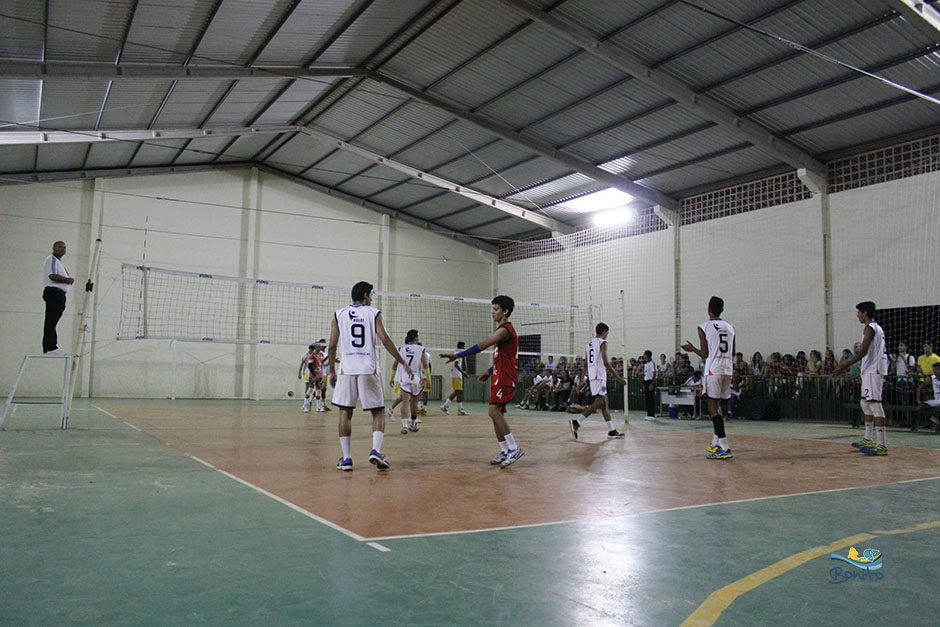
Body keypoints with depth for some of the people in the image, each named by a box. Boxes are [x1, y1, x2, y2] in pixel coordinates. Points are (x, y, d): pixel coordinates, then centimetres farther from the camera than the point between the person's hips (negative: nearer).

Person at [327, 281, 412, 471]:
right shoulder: (374, 313, 4)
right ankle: (376, 450, -9)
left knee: (345, 413, 8)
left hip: (347, 370, 2)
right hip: (369, 370, -2)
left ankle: (346, 458, 5)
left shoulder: (339, 314, 10)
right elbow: (385, 341, -4)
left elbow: (332, 345, 6)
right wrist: (403, 362, 4)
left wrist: (332, 372, 14)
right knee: (378, 412, 8)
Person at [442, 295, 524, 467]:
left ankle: (514, 449, -13)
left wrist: (457, 355, -26)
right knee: (497, 413, 9)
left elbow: (482, 345, -25)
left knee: (494, 411, -17)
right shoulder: (503, 329, 18)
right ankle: (504, 452, 14)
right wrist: (490, 371, 18)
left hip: (505, 376, -10)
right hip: (499, 376, 10)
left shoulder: (505, 330, -15)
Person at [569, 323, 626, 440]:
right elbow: (605, 362, -16)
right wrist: (617, 376, -14)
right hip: (599, 375, -10)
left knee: (604, 402, 10)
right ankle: (576, 422, -20)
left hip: (592, 374, 10)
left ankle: (611, 431, 12)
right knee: (598, 402, -13)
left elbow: (586, 363, 19)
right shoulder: (602, 342, -7)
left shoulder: (590, 343, 18)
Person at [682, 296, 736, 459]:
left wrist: (692, 349, 13)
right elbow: (733, 352, 14)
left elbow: (705, 354, -5)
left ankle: (725, 448, -12)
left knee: (713, 407, -5)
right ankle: (716, 443, 26)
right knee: (717, 405, 19)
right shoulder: (730, 327, 12)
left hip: (713, 370, -6)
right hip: (728, 369, 7)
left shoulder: (704, 327, -5)